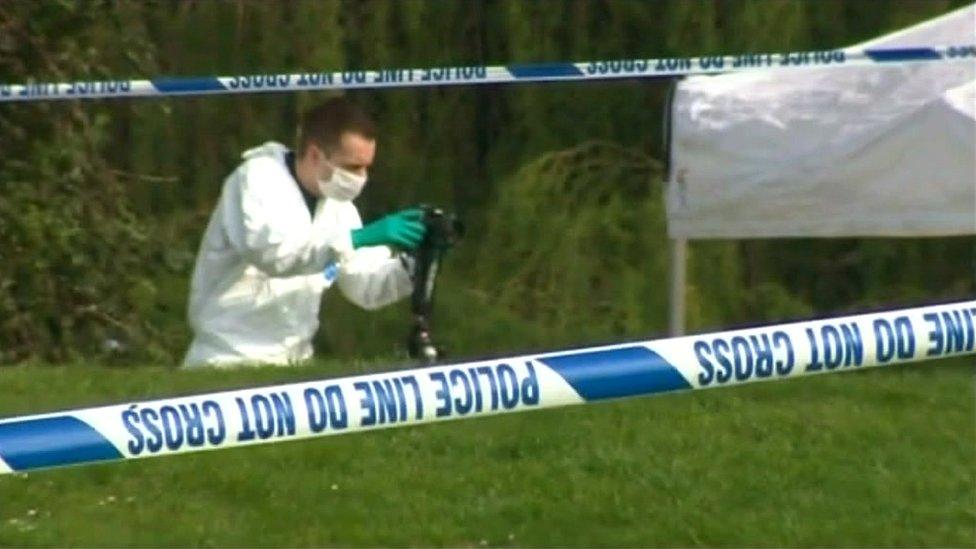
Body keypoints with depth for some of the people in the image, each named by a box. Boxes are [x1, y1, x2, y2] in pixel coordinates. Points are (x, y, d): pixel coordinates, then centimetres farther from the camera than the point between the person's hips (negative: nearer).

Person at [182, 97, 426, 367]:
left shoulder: (337, 205, 9)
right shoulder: (258, 178, -12)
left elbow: (366, 288, 8)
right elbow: (270, 250, -31)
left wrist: (412, 263, -11)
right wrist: (359, 238, -34)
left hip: (293, 364, 7)